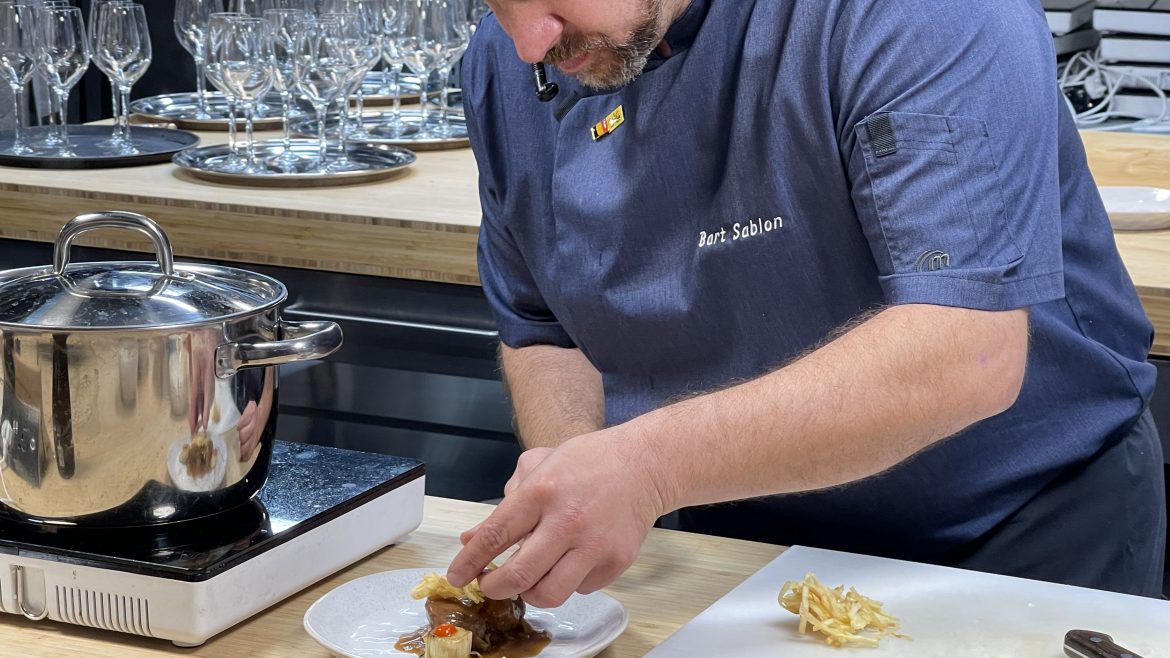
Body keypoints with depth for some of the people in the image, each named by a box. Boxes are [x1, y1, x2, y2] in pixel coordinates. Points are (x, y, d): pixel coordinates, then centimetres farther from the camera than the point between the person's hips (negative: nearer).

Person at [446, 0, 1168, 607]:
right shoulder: (508, 65, -7)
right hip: (742, 546, 3)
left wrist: (651, 466, -42)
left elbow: (970, 353, -35)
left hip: (1028, 523, -3)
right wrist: (567, 477, -17)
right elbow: (544, 330, 5)